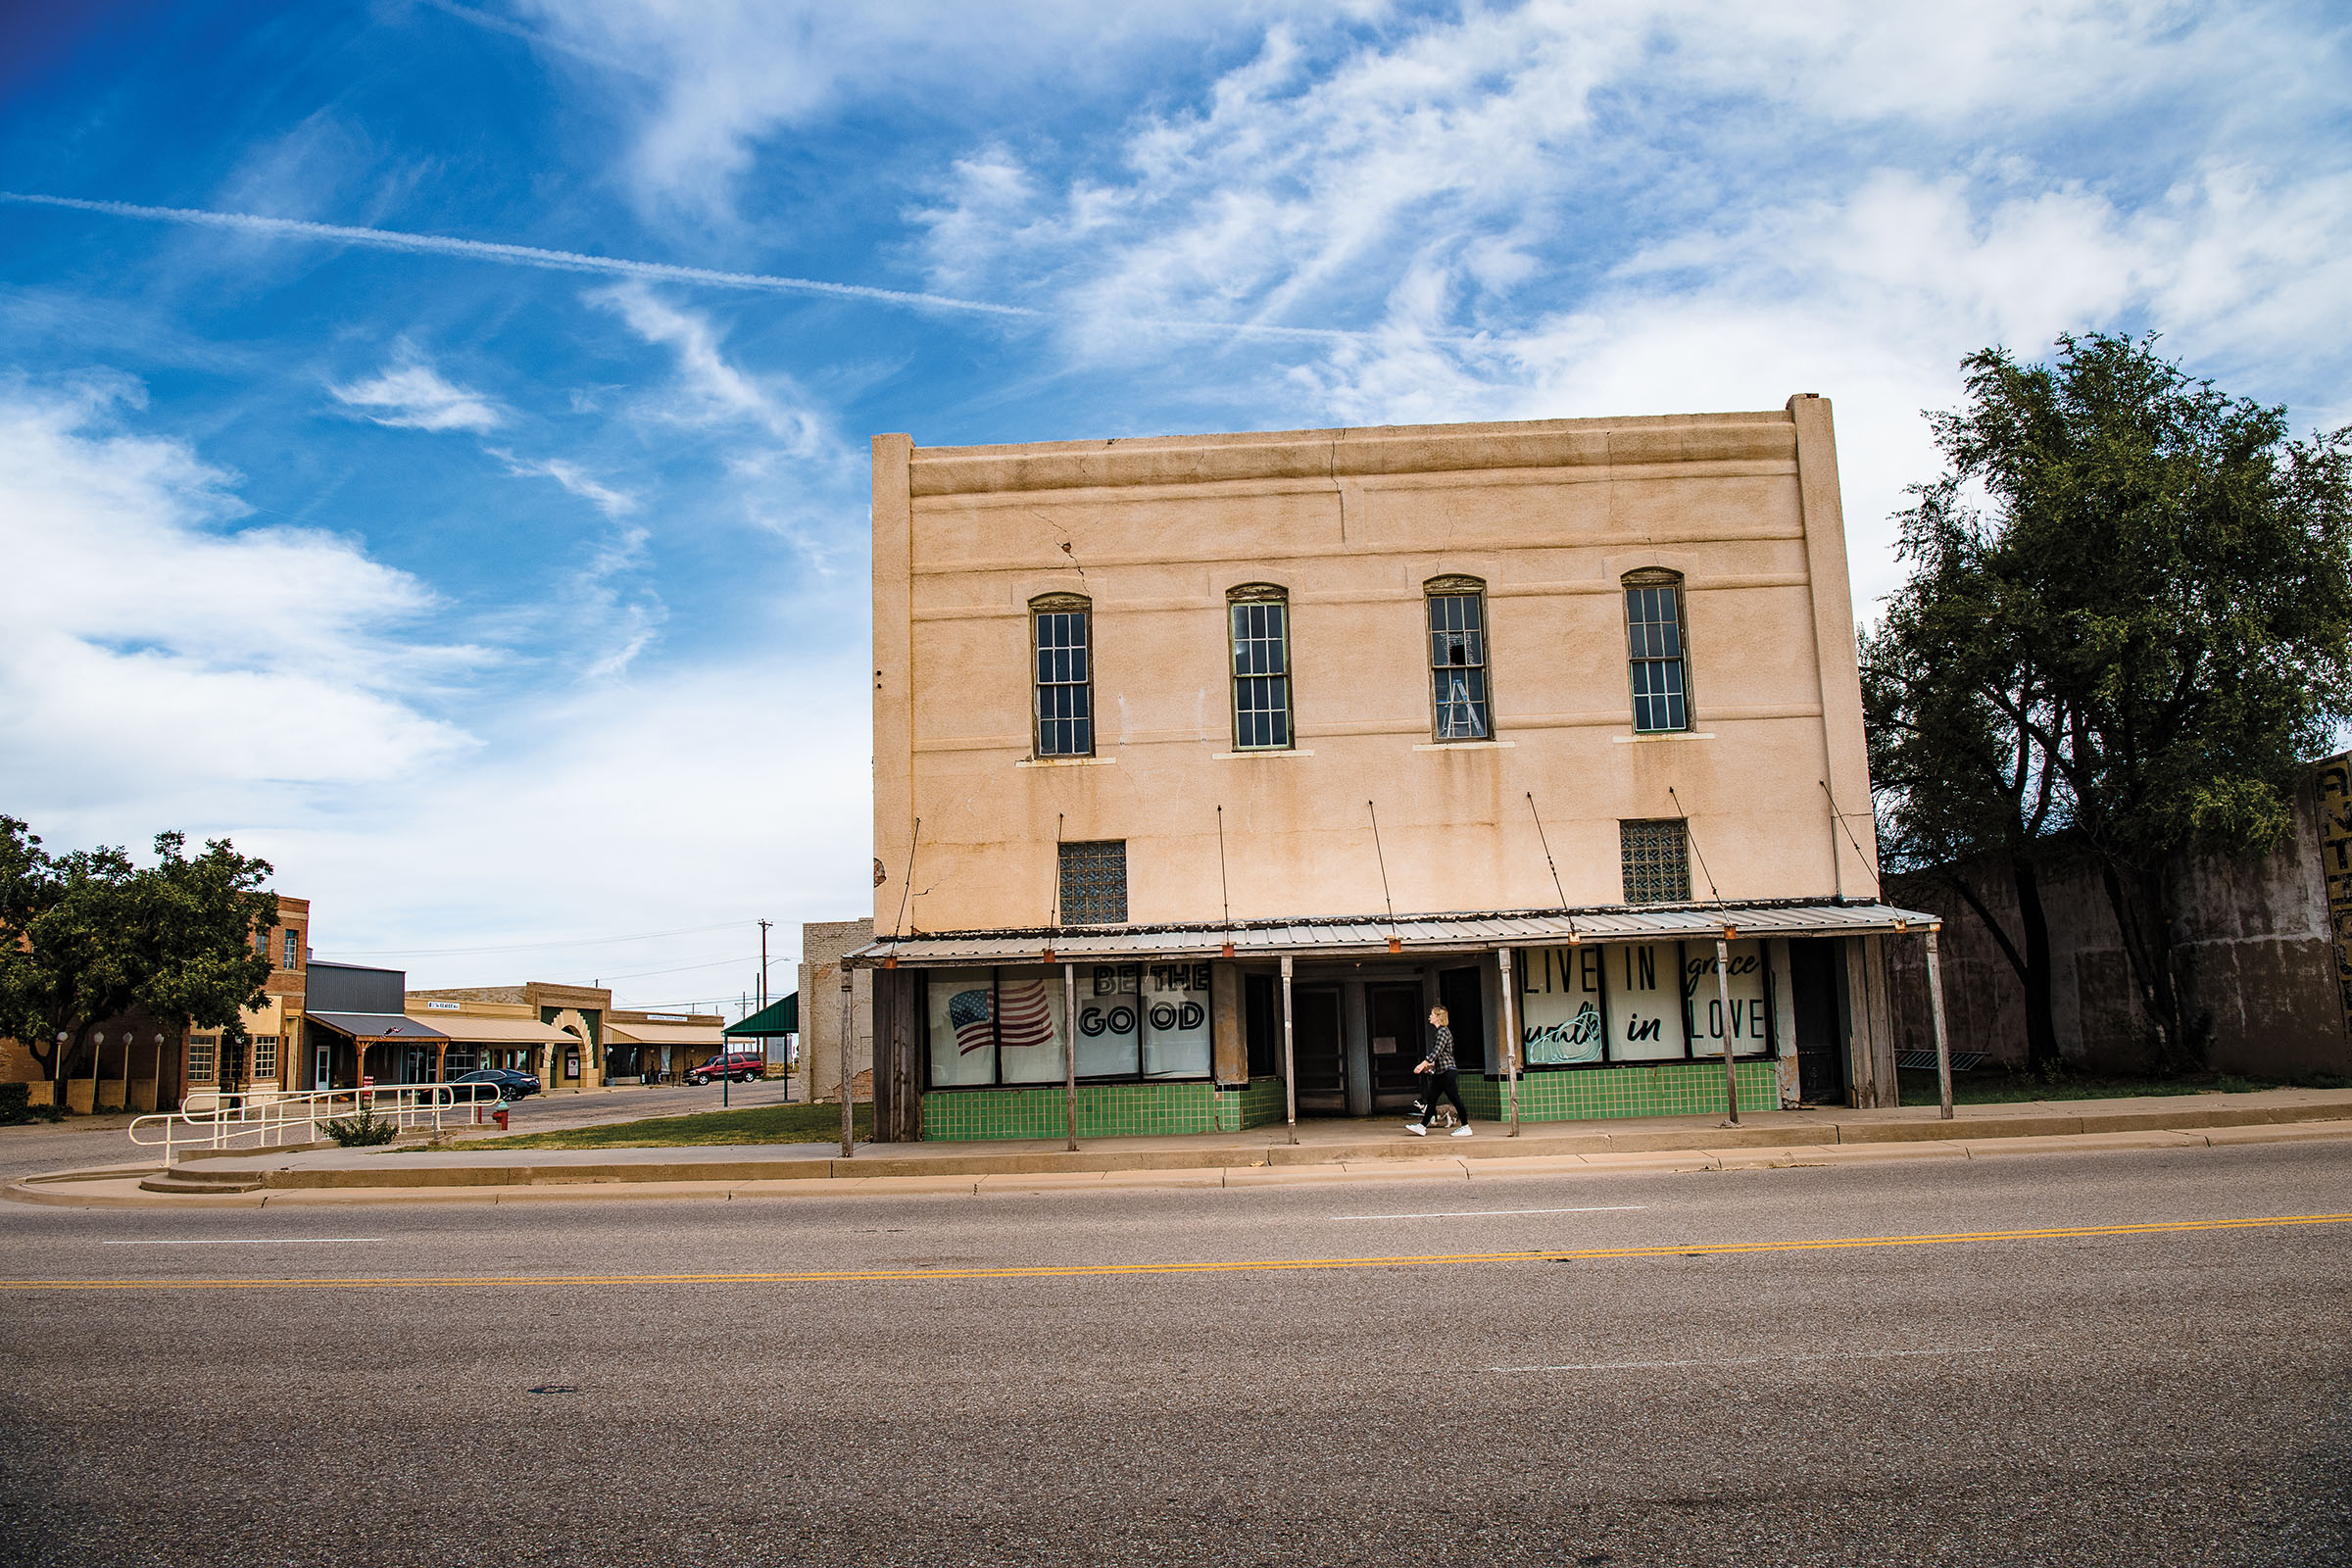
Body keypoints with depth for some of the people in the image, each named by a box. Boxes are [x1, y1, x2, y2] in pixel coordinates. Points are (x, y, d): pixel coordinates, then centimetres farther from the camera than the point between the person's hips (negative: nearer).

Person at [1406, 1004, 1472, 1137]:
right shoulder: (1438, 1031, 16)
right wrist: (1431, 1065, 20)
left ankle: (1466, 1127, 2)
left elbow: (1436, 1051, -24)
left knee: (1455, 1099, -4)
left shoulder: (1443, 1031, -14)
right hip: (1439, 1072, 10)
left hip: (1447, 1071, -10)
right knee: (1431, 1099, 7)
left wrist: (1423, 1064, -28)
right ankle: (1422, 1127, 8)